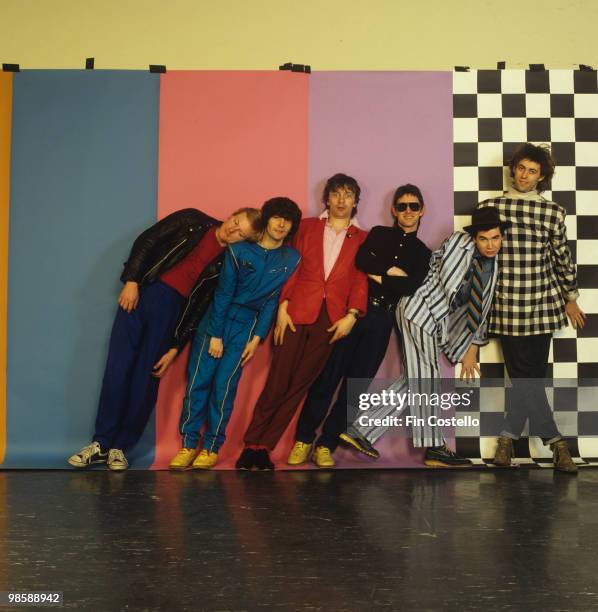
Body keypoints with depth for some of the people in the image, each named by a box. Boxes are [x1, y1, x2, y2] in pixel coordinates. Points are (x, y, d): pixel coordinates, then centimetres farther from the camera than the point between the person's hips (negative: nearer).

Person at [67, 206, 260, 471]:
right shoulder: (192, 221, 5)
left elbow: (200, 308, 1)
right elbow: (146, 241, 3)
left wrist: (175, 348, -2)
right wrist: (131, 281, -8)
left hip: (171, 310, 0)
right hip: (141, 293, 0)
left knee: (146, 379, -3)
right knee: (117, 369, -3)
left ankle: (119, 447, 10)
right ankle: (101, 443, 7)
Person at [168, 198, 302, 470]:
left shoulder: (291, 260, 1)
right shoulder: (239, 249, -4)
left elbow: (273, 300, -1)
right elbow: (223, 292, -5)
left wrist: (257, 337, -7)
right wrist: (215, 334, -8)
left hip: (247, 325, 0)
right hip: (217, 317, 0)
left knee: (224, 386, -5)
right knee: (198, 380, -4)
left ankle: (211, 447, 6)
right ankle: (189, 444, 4)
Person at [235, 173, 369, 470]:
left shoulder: (362, 239, 15)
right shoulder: (307, 227, 15)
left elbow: (360, 281, 6)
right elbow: (292, 269, 8)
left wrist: (351, 315, -8)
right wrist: (283, 307, -3)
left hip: (331, 320, 1)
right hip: (297, 312, 0)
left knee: (299, 386, -1)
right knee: (278, 383, -6)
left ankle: (263, 447, 5)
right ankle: (251, 445, 2)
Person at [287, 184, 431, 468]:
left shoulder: (422, 253, 14)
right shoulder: (379, 234, 12)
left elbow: (409, 286, -5)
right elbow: (362, 260, -10)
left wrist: (377, 276, -6)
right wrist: (391, 271, -7)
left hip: (381, 320, 2)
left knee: (356, 385, 1)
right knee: (327, 376, -5)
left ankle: (326, 445, 9)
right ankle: (303, 439, 4)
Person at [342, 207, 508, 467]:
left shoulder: (493, 268, 13)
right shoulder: (460, 241, -7)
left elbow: (479, 310, 17)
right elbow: (448, 279, -13)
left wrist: (470, 350, 15)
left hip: (436, 321, 8)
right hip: (420, 307, -8)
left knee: (414, 382, 4)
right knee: (427, 377, -7)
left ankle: (360, 430, 6)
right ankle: (434, 447, -4)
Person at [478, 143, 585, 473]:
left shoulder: (553, 212, 3)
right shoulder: (489, 207, 1)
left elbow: (562, 258, 11)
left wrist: (571, 298, 15)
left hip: (542, 305, 1)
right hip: (506, 306, -1)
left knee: (527, 374, 4)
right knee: (526, 375, -1)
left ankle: (509, 435, 17)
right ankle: (555, 440, 8)